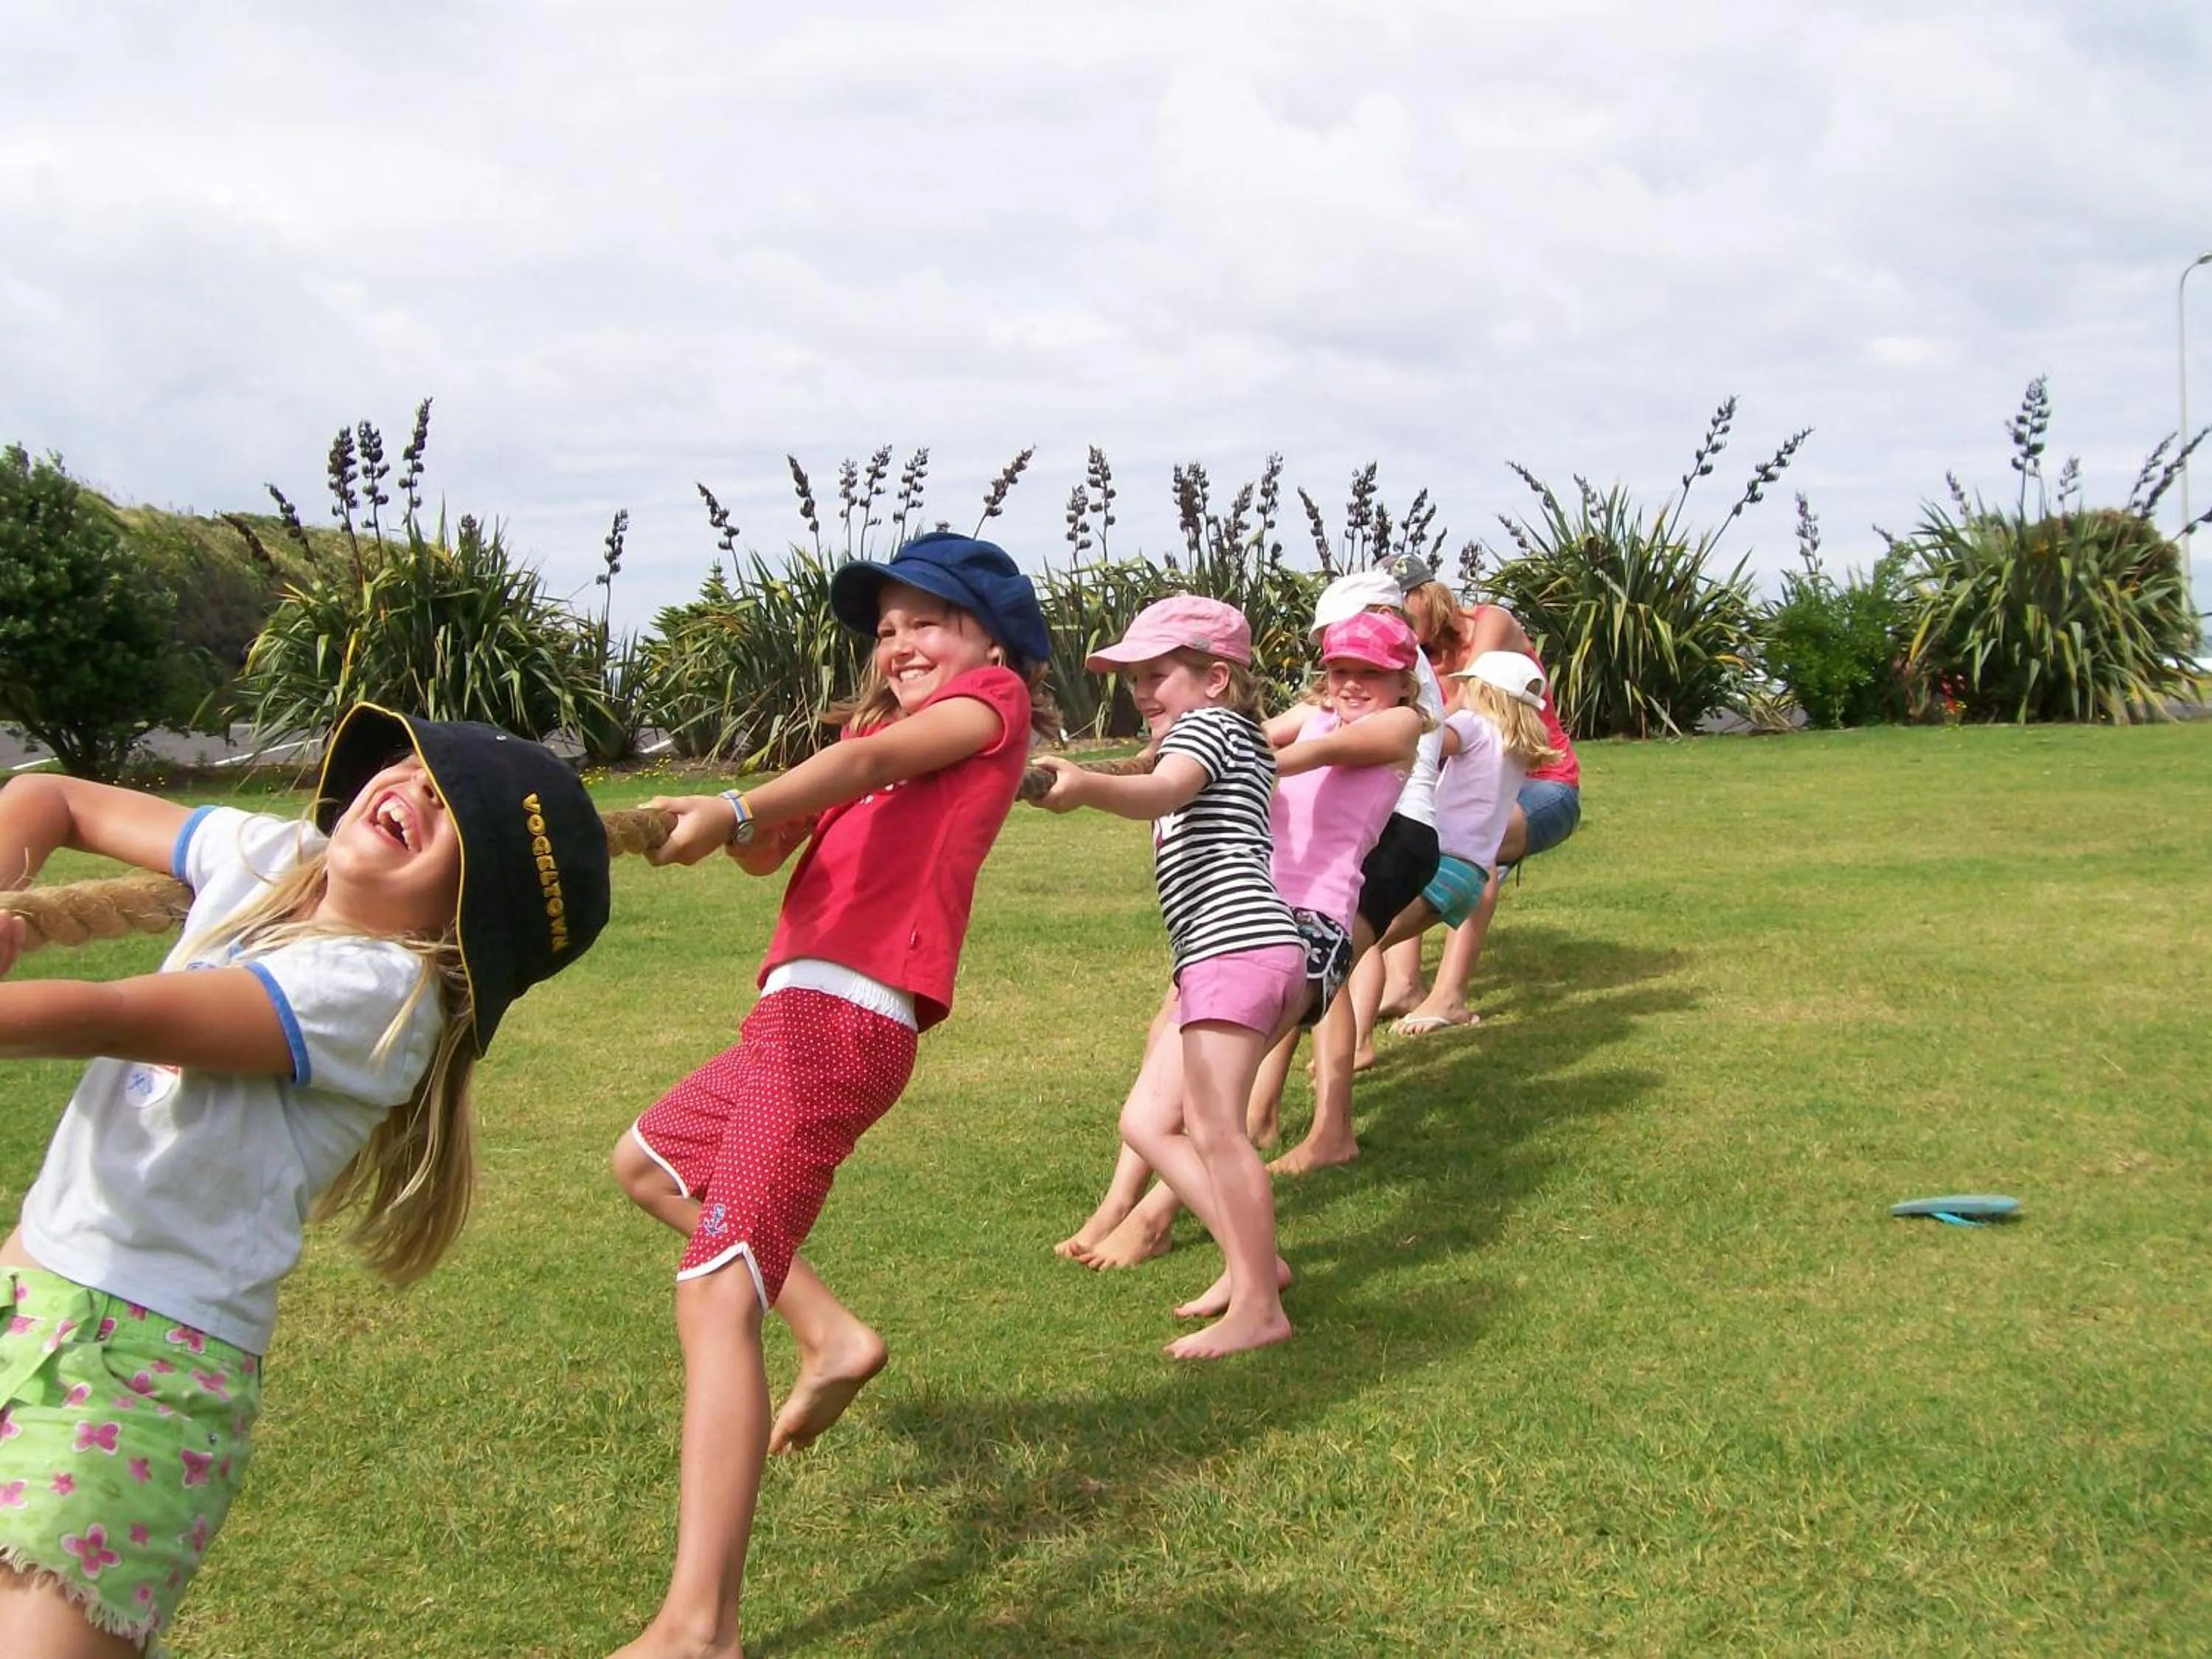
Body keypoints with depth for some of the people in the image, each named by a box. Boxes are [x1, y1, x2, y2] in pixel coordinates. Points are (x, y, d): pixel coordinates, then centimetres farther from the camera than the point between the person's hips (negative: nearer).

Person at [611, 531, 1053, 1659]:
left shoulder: (995, 700, 3)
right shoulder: (888, 729, 26)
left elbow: (868, 762, -18)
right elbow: (772, 857, 15)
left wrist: (735, 809, -33)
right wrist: (735, 828, -8)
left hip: (838, 1021, -10)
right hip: (800, 1016, 10)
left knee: (714, 1298, -18)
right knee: (649, 1162, 29)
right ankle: (831, 1335, 19)